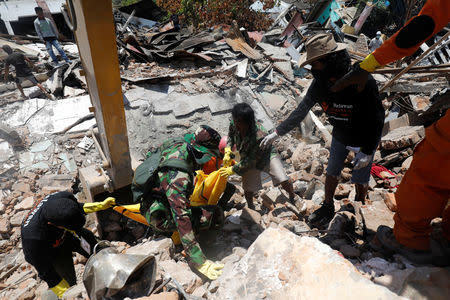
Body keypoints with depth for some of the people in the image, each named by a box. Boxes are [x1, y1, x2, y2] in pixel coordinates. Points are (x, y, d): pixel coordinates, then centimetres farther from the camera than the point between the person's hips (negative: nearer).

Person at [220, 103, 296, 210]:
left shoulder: (259, 136, -42)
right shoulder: (234, 124, -26)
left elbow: (251, 161, -32)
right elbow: (231, 136, 0)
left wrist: (233, 169, -26)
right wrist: (227, 151, -16)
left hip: (266, 156, -4)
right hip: (247, 157, 4)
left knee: (284, 181, -13)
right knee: (248, 189, 5)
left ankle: (293, 197, 22)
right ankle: (250, 207, 39)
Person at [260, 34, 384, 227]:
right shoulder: (319, 84, -17)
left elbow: (377, 118, -23)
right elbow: (300, 111, -7)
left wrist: (368, 151, -22)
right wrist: (277, 133, -7)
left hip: (365, 140, -4)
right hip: (340, 136, 4)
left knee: (360, 179, 13)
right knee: (332, 172, 14)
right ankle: (328, 208, 37)